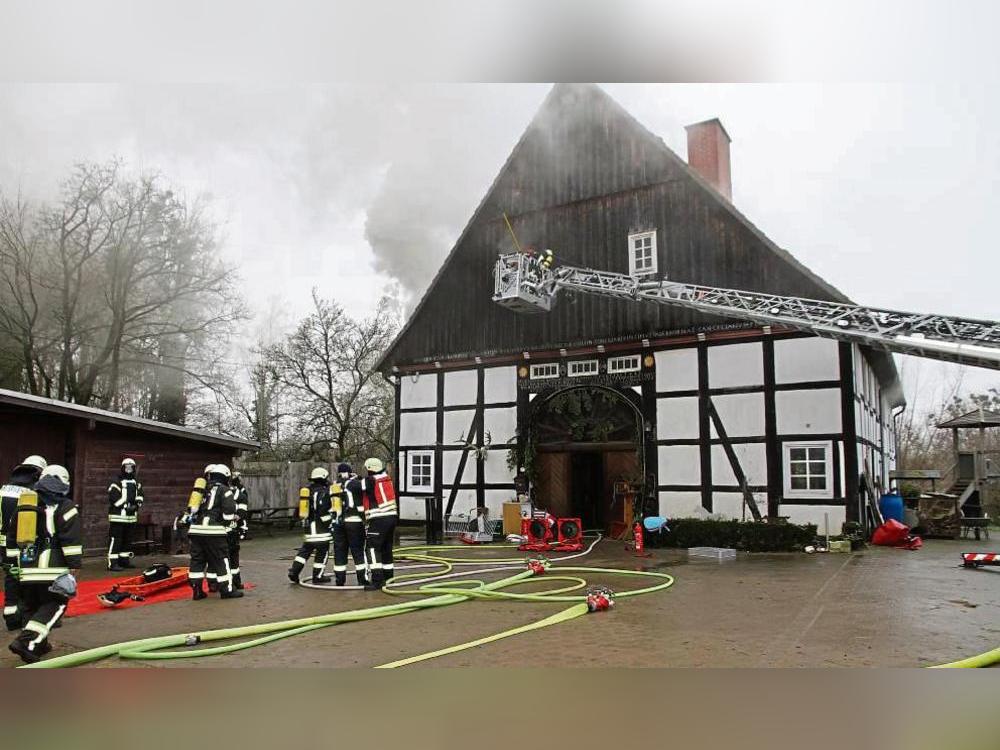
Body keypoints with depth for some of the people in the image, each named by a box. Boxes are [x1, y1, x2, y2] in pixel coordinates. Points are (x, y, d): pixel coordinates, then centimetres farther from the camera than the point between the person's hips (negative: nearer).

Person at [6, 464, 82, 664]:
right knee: (54, 605, 0)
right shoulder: (64, 507, -4)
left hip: (26, 568, 6)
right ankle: (27, 642, -13)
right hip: (52, 569, -6)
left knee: (32, 607, 18)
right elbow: (72, 539, -12)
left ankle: (39, 645, 23)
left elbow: (12, 537, 22)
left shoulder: (23, 505, 16)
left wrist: (14, 562, 29)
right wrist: (74, 566, -9)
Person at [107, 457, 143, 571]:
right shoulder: (116, 483, -9)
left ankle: (124, 559, 26)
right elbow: (113, 498, -17)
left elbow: (139, 496, 15)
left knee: (126, 539, 16)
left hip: (131, 516, 8)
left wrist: (136, 505, -5)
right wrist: (126, 506, -21)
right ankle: (112, 563, -10)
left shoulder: (136, 483, 15)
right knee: (115, 539, -10)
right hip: (118, 516, -8)